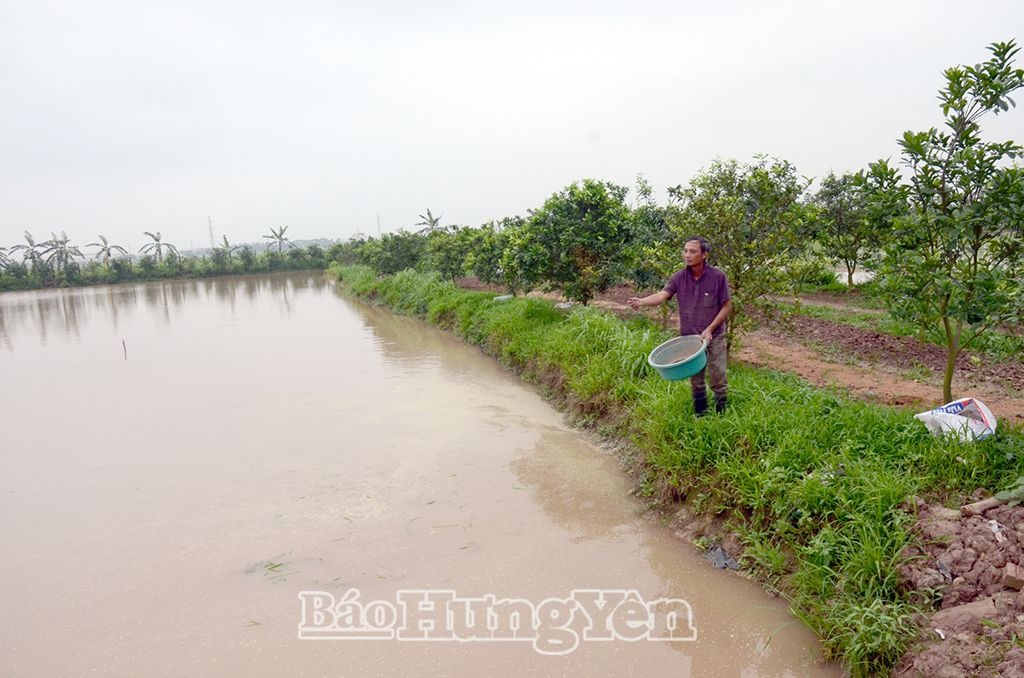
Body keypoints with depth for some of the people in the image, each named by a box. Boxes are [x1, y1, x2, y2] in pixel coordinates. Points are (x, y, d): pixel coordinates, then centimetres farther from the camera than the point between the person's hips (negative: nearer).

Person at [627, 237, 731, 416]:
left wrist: (710, 329, -16)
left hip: (714, 336, -3)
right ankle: (699, 416, 32)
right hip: (689, 337, 3)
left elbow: (726, 306, -8)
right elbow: (662, 295, -21)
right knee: (695, 379, 15)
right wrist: (642, 301, -41)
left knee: (717, 378, 5)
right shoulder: (679, 277, -7)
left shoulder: (717, 276, -14)